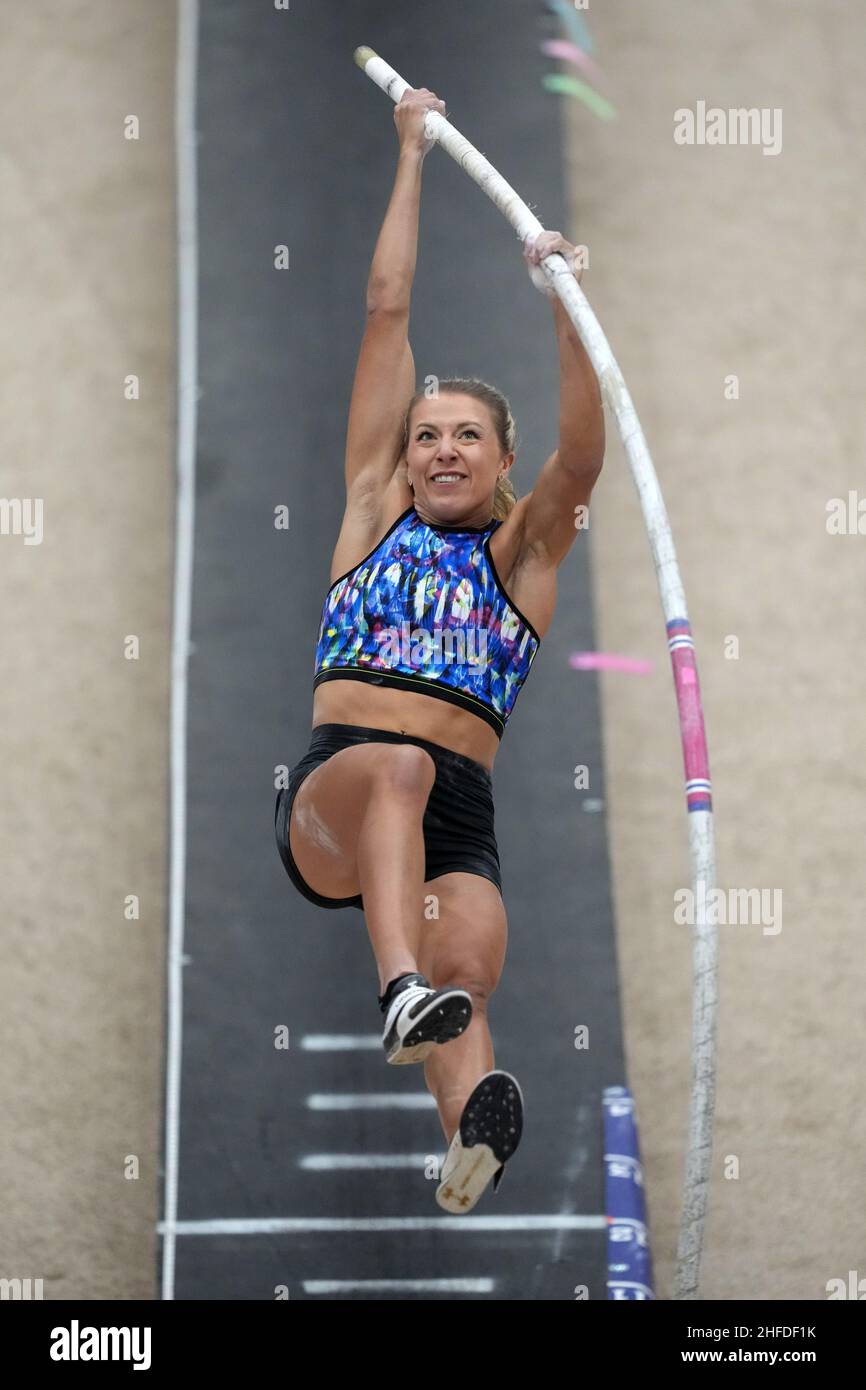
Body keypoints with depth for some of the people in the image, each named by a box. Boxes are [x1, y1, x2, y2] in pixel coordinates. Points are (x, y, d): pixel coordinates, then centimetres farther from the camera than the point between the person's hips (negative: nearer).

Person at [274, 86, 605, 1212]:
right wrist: (412, 156, 19)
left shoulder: (523, 554, 18)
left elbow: (582, 457, -3)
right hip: (329, 801, -1)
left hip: (457, 820, 1)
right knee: (393, 764, -37)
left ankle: (473, 1134, -56)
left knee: (468, 972, -29)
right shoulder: (376, 511, 19)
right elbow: (388, 310, 18)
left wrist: (566, 309, -15)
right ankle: (399, 989, -57)